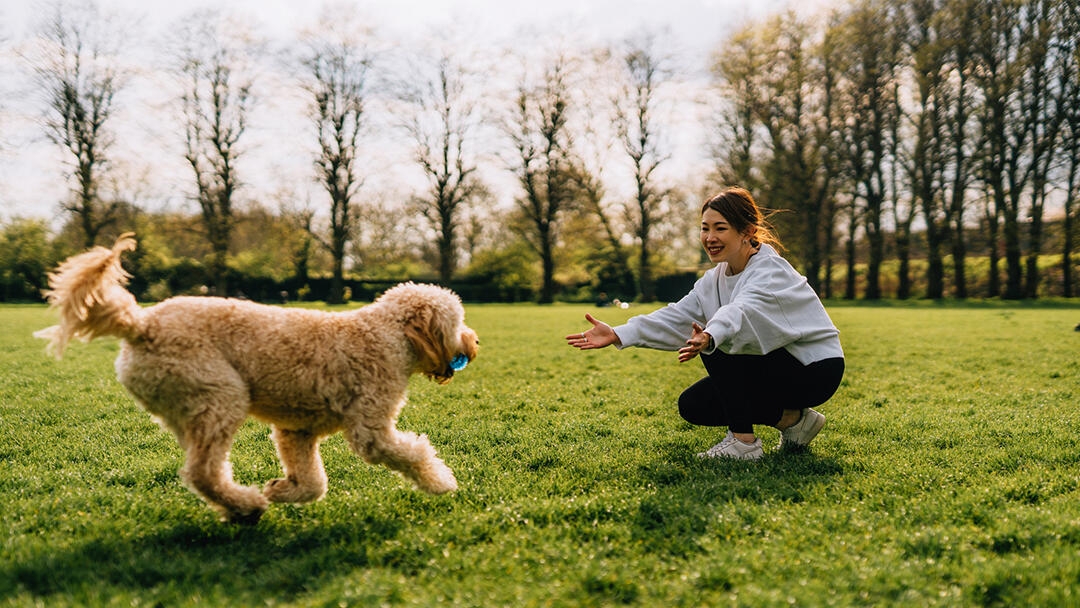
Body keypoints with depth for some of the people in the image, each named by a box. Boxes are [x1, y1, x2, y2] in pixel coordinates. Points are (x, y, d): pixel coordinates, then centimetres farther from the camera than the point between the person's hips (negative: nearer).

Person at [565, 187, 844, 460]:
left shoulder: (771, 270, -23)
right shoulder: (715, 279, 3)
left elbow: (741, 311, -46)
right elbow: (678, 316, -8)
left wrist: (709, 338, -67)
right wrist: (618, 335, -20)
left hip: (815, 369, -9)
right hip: (771, 370, 9)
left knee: (716, 348, -26)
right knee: (692, 406, 0)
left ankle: (744, 441, -17)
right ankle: (792, 419, 8)